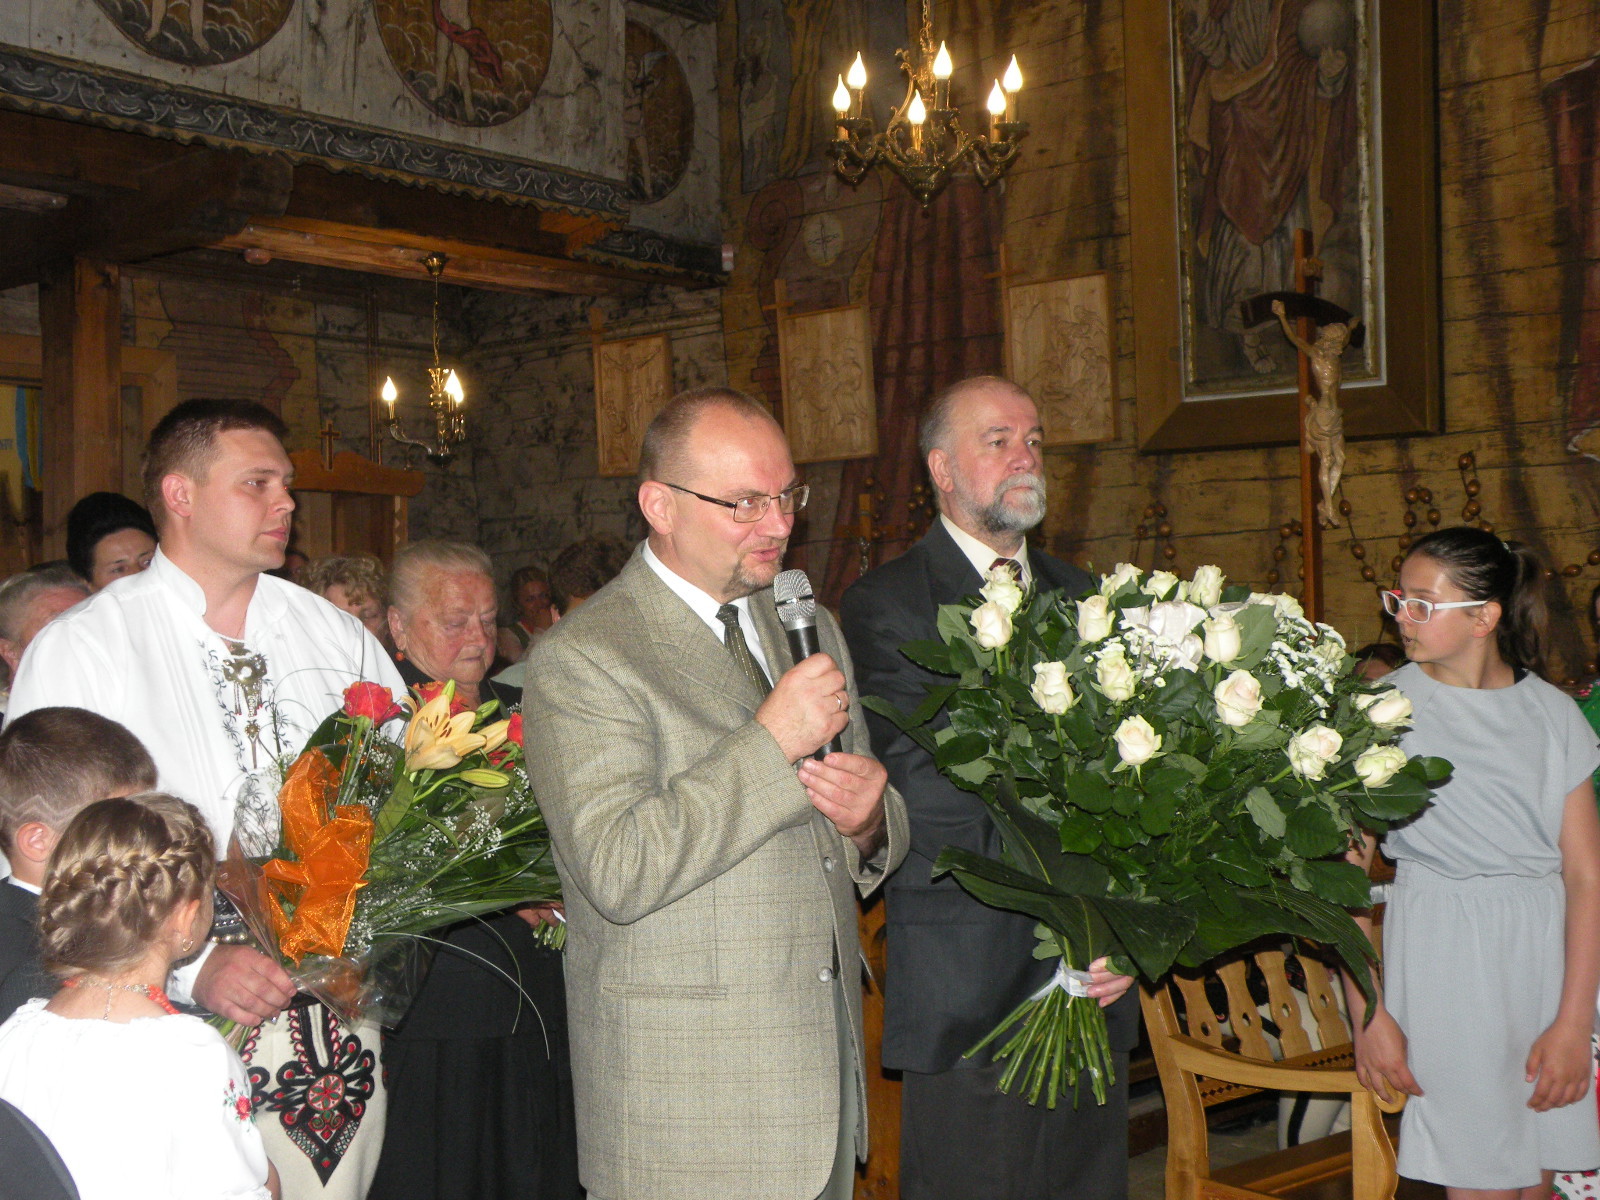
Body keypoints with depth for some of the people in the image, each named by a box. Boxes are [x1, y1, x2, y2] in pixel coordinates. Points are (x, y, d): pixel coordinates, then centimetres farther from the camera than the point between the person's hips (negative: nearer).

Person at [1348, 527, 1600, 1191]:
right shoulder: (1385, 708, -2)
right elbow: (1346, 870, -4)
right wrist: (1366, 1013, -8)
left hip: (1546, 946, 3)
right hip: (1444, 954, -3)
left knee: (1542, 1174, 7)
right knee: (1481, 1179, -4)